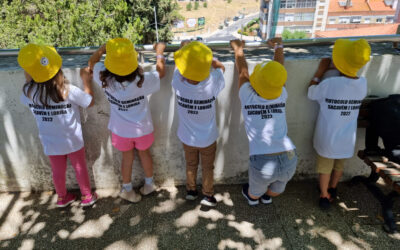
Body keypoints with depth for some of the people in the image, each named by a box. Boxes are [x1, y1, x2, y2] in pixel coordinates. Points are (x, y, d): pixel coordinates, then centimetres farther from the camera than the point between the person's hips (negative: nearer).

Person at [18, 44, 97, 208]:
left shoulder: (29, 91, -17)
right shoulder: (68, 90, -27)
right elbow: (90, 102, -11)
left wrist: (28, 80, 3)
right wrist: (86, 81, -2)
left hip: (50, 142, 3)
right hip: (72, 140, -2)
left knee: (58, 171, 21)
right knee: (80, 167, 17)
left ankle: (62, 198, 42)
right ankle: (87, 196, 33)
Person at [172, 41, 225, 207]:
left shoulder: (178, 83, -29)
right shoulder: (213, 84, -31)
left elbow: (178, 63, -7)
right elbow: (220, 67, -8)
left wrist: (184, 46, 8)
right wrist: (205, 56, -10)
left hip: (187, 137, 2)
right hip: (208, 138, -2)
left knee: (191, 165, 27)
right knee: (207, 168, 22)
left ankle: (191, 190, 48)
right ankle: (208, 195, 39)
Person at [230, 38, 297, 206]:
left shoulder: (247, 96, -5)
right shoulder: (281, 96, 0)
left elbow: (242, 72, 14)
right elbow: (279, 68, 17)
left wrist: (238, 49, 31)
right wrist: (278, 47, 34)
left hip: (262, 164, -2)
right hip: (289, 161, 2)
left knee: (255, 190, 32)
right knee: (278, 187, 35)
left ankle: (252, 198, 63)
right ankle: (267, 197, 65)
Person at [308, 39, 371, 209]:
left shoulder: (329, 84, -26)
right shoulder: (363, 84, -13)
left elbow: (311, 93, -9)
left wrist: (320, 71, -5)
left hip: (327, 138, -3)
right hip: (347, 139, 4)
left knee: (325, 167, 19)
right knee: (339, 166, 27)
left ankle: (324, 196, 36)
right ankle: (332, 189, 50)